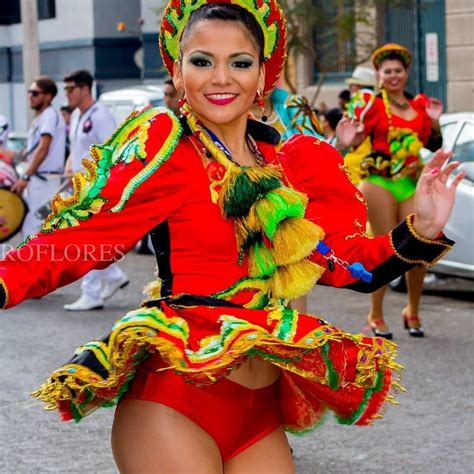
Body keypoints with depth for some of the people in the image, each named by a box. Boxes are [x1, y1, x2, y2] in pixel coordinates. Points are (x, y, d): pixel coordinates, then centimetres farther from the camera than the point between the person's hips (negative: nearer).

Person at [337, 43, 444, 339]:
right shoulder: (374, 105, 2)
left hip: (412, 185, 4)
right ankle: (376, 315, 7)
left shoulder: (420, 105, 14)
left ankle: (412, 311, 17)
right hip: (380, 183, -4)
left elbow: (435, 146, 17)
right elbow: (359, 135, -10)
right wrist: (350, 138, -32)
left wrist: (435, 122, 0)